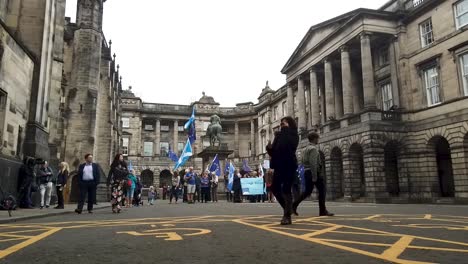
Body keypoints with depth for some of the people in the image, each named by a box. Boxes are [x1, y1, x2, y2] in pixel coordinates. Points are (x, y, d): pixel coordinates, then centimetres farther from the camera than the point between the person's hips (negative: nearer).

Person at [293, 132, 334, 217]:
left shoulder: (306, 148, 17)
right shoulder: (313, 148, -12)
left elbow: (303, 161, 20)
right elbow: (313, 163, -21)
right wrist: (314, 177, -23)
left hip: (307, 172, 9)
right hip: (314, 172, -9)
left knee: (307, 191, 11)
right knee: (321, 190, 1)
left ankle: (294, 205, 0)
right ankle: (322, 211, 5)